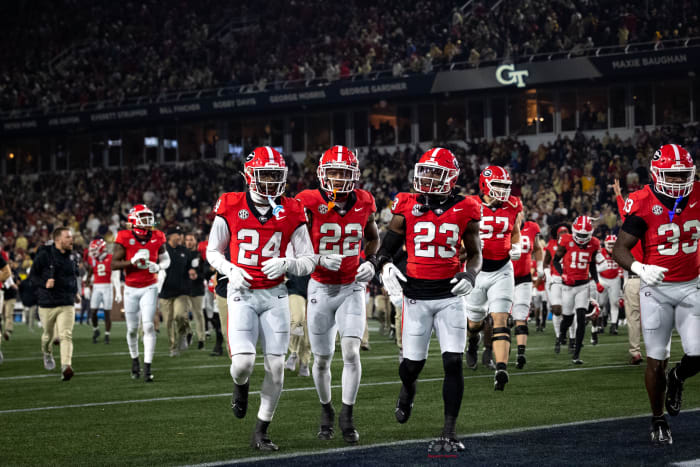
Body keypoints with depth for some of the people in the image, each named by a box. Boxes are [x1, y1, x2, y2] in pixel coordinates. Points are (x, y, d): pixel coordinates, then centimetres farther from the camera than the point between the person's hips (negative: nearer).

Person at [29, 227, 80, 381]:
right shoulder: (44, 255, -9)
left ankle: (66, 367, -23)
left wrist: (75, 292, 19)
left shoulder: (71, 257, 7)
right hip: (47, 304, -2)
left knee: (66, 335, -14)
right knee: (48, 334, 15)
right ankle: (47, 354, 47)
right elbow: (33, 275, -3)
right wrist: (44, 283, -19)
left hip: (67, 305, 2)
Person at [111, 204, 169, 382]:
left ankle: (147, 366, -11)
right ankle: (134, 359, 32)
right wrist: (132, 262, -25)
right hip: (131, 289, 0)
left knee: (149, 326, -12)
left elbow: (165, 258, 14)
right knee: (132, 328, 7)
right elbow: (114, 264, -10)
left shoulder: (157, 238, -1)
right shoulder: (124, 239, -9)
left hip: (149, 288, 0)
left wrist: (159, 267, -9)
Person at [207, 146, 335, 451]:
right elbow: (213, 251, 9)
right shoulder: (230, 209, -4)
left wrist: (286, 264, -16)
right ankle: (240, 385, 23)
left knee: (275, 367, -2)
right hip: (242, 293, -2)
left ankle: (261, 432, 12)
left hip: (274, 295, 2)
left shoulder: (291, 213, -1)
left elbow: (309, 262, 4)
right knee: (243, 362, -17)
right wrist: (230, 271, -10)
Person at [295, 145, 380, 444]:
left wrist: (369, 262, -1)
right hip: (321, 288, -1)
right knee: (322, 360, 8)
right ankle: (326, 410, 32)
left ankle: (347, 416, -3)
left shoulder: (364, 203, -4)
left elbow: (373, 238, 15)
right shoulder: (310, 203, -13)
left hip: (352, 288, 1)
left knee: (351, 351, -15)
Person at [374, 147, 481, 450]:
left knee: (453, 363, -8)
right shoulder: (406, 208, 0)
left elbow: (474, 254, 11)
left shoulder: (464, 211, 0)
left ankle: (449, 431, 0)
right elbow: (386, 249, 7)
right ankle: (408, 389, 43)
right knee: (413, 363, 5)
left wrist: (470, 274, -9)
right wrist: (385, 267, -15)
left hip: (450, 296, 0)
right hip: (416, 296, 0)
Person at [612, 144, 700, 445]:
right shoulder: (643, 204, -13)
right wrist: (639, 269, -31)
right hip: (656, 287, -3)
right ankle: (658, 422, 18)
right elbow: (619, 249, -12)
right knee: (656, 360, 0)